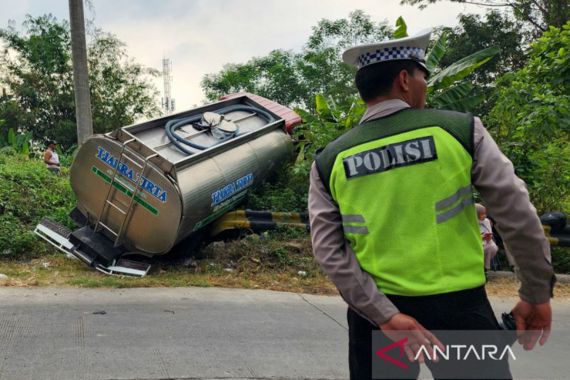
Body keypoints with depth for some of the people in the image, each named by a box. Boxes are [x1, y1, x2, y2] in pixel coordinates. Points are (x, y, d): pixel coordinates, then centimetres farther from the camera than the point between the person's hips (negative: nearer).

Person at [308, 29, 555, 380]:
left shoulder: (329, 162, 0)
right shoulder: (461, 130, -7)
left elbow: (329, 251, -7)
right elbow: (519, 218, -6)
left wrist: (385, 315, -8)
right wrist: (537, 294, 5)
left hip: (373, 309, 3)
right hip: (457, 305, -2)